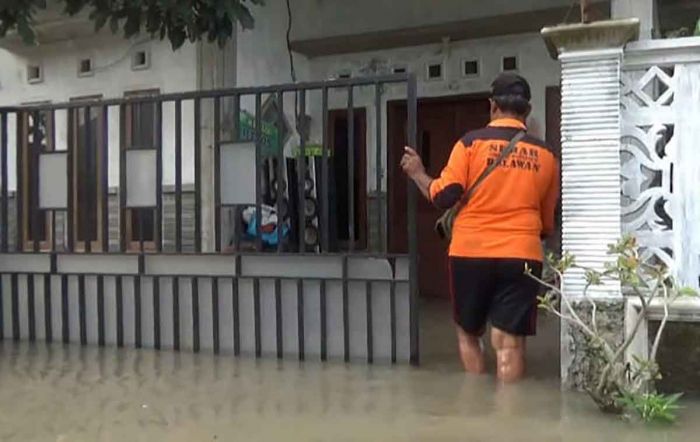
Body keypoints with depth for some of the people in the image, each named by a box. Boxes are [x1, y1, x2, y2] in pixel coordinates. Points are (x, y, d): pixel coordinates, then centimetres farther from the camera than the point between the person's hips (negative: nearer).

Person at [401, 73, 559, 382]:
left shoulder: (472, 142, -3)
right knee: (509, 342, 1)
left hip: (471, 253, -1)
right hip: (521, 256, 1)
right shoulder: (544, 154, 6)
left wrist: (418, 174, 11)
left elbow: (444, 197, -6)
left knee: (468, 333, 17)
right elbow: (548, 219, 14)